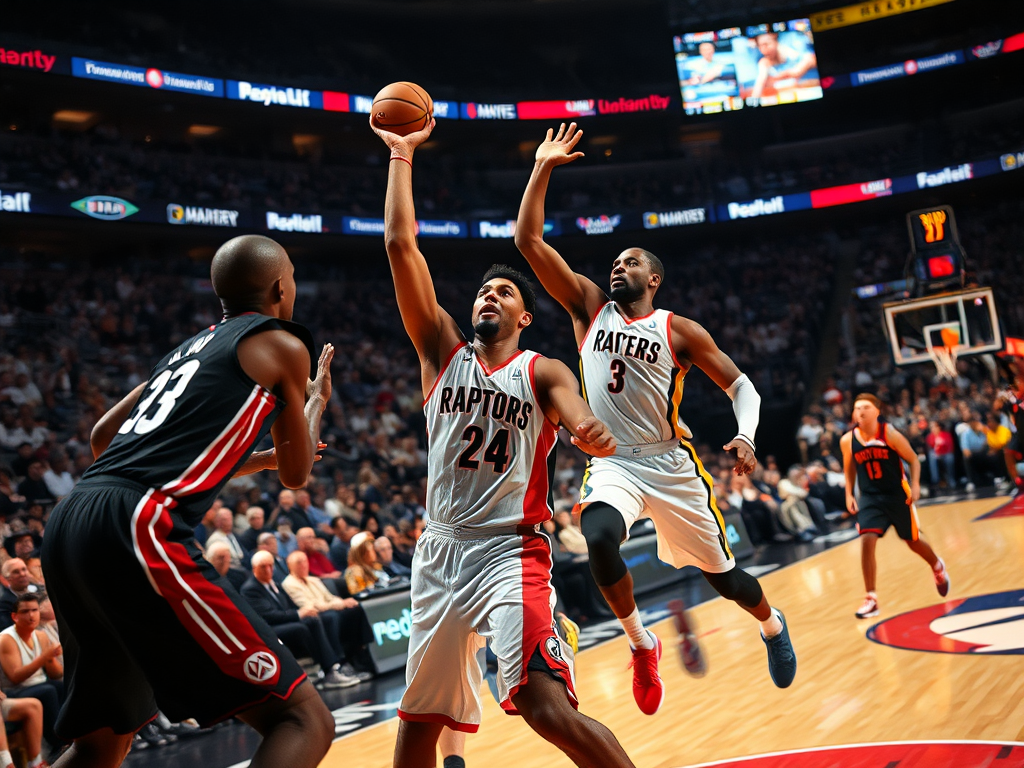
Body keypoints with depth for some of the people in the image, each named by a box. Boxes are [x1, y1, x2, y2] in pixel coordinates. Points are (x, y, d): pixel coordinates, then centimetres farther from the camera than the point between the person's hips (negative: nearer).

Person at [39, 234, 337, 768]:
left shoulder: (188, 348, 28)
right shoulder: (284, 346, 9)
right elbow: (295, 475, 18)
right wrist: (317, 397, 39)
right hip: (139, 529, -9)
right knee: (305, 722, -8)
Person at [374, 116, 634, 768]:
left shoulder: (543, 373, 2)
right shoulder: (444, 353, 8)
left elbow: (584, 423, -19)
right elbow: (401, 245, 2)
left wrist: (596, 436, -42)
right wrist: (401, 155, 3)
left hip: (511, 550, -4)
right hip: (443, 550, 4)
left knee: (545, 704, -21)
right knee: (420, 715, 14)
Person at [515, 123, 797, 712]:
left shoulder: (679, 330, -1)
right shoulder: (590, 307, 5)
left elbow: (739, 384, 1)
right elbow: (529, 240, -2)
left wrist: (746, 436, -18)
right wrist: (543, 169, -7)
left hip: (671, 464, -1)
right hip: (612, 464, 1)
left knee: (721, 573, 9)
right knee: (600, 540, -31)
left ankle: (773, 625, 45)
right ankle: (642, 643, -6)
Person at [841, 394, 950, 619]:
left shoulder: (889, 434, -15)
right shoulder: (847, 441, -7)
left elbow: (913, 460, -5)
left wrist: (915, 486, -17)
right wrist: (849, 494, 1)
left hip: (897, 495, -1)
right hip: (869, 498, 1)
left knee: (913, 542, 12)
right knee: (867, 541, -17)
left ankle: (937, 567, 48)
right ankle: (871, 599, -10)